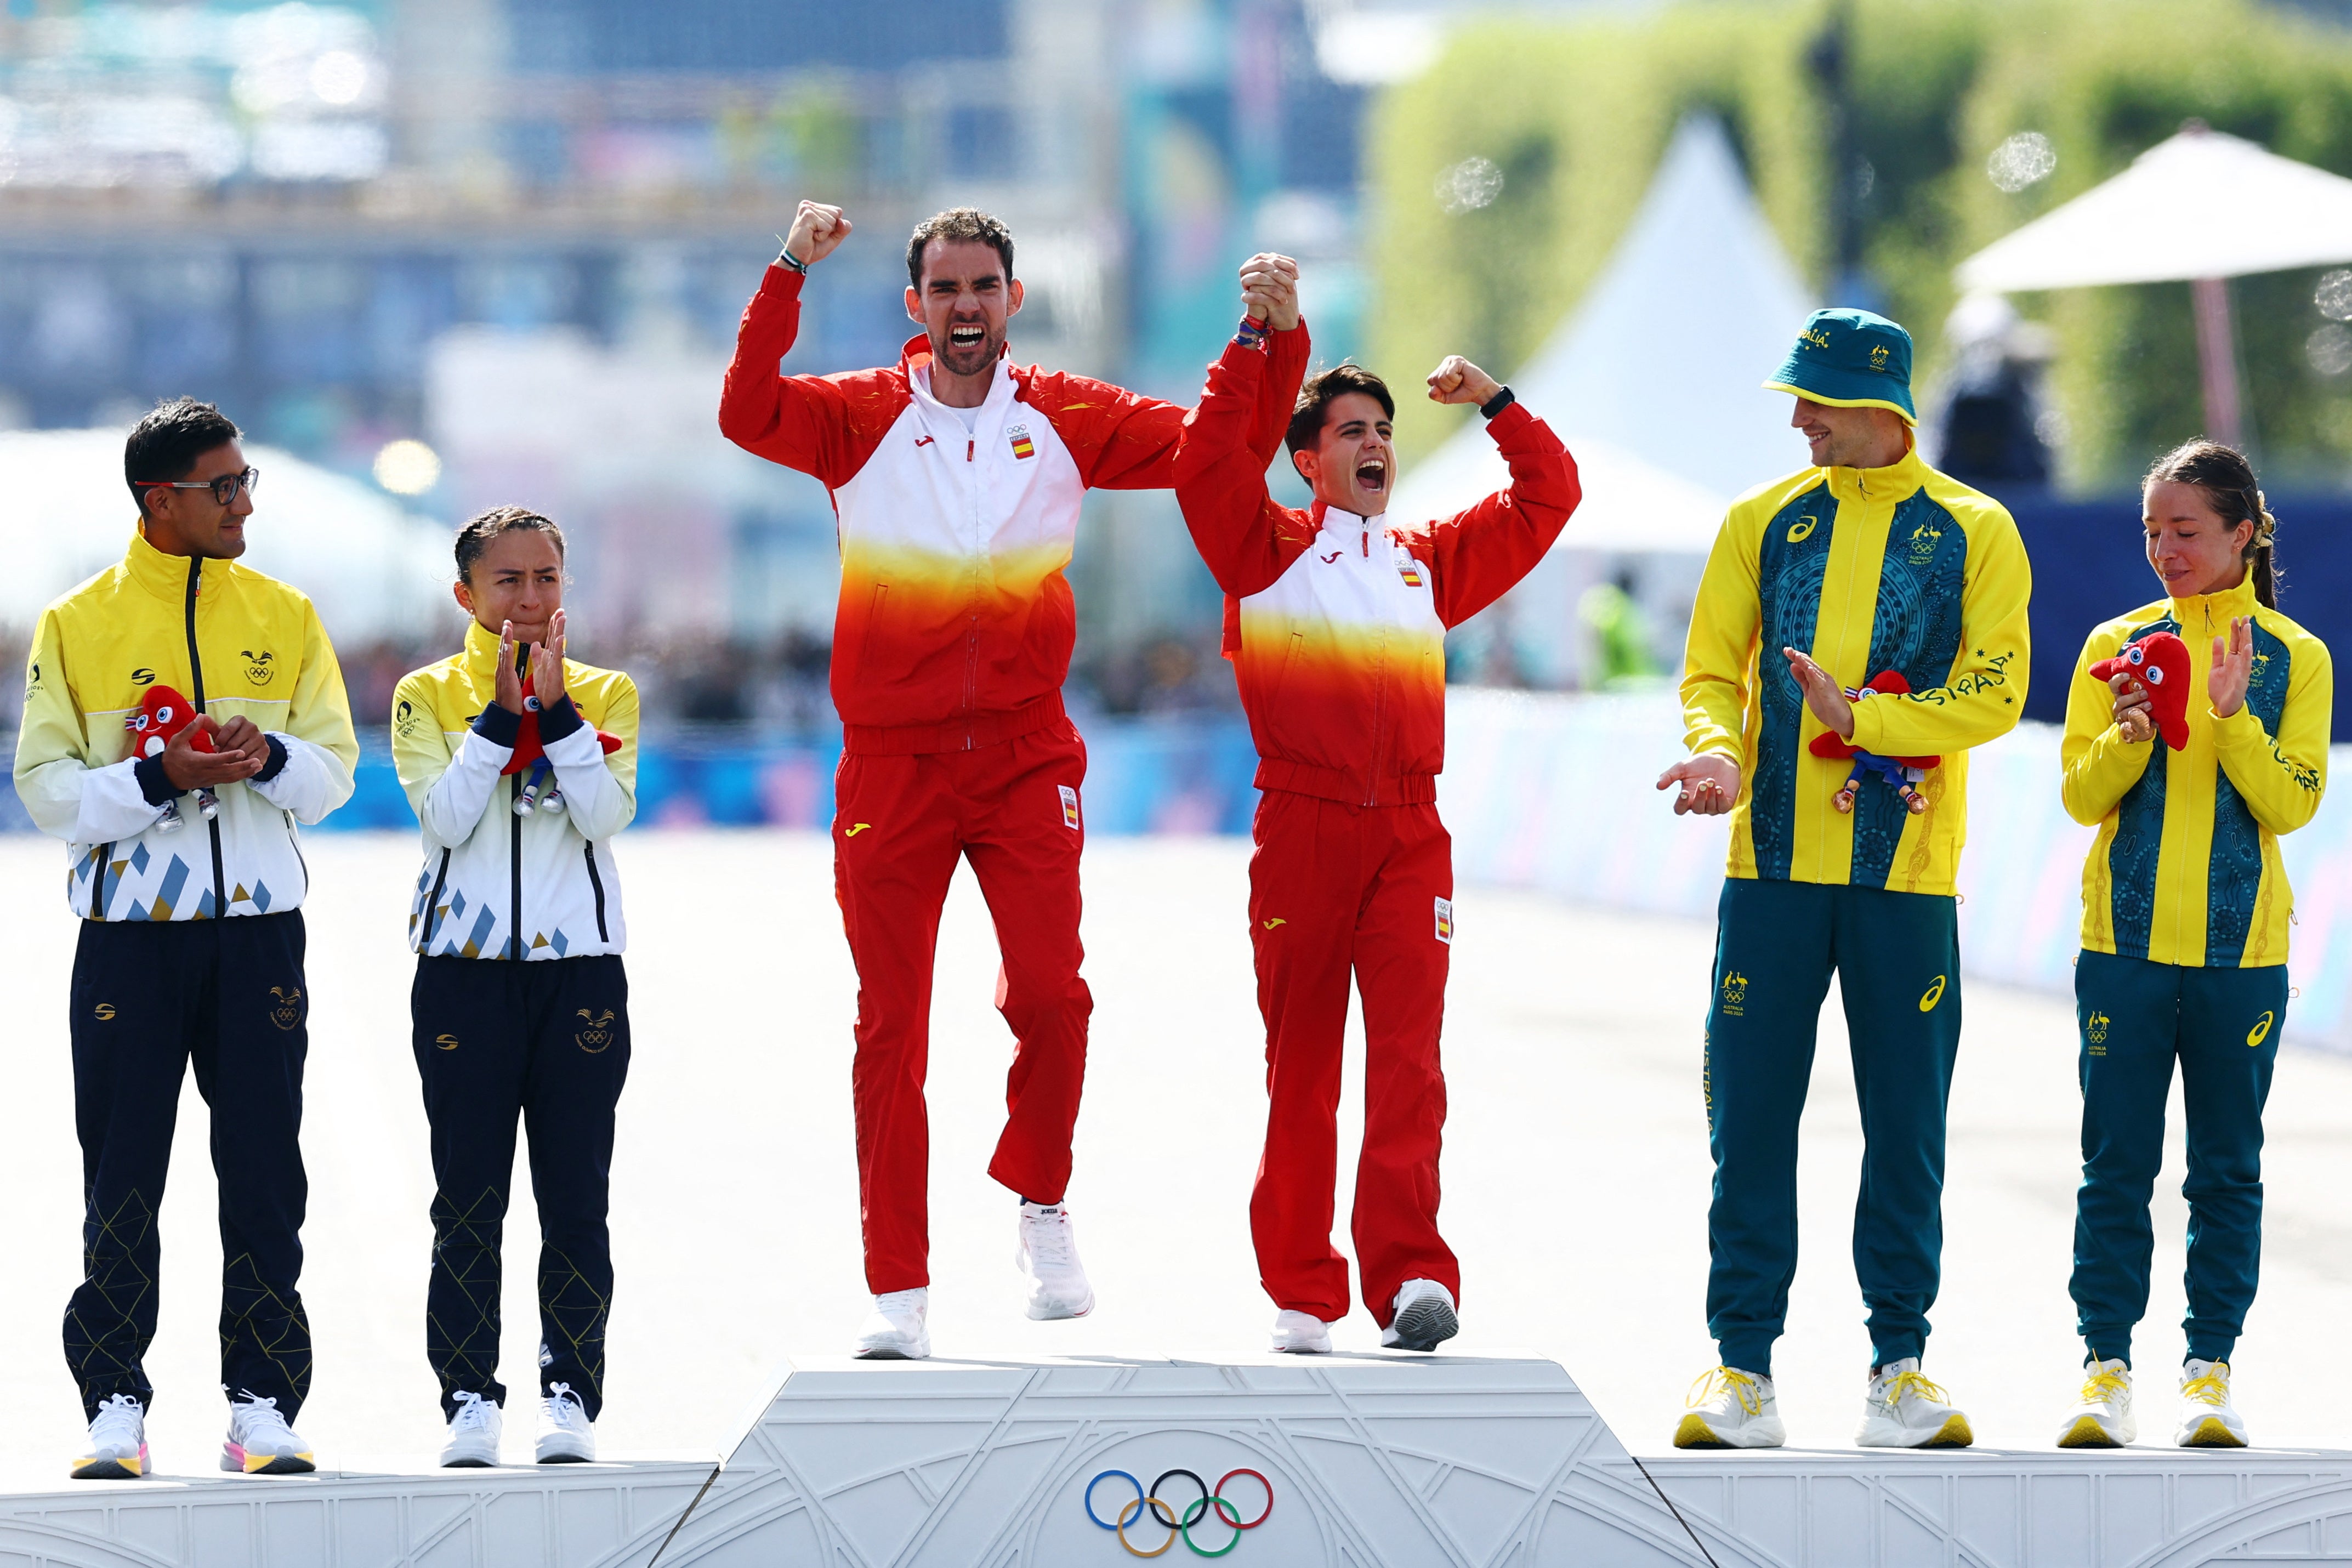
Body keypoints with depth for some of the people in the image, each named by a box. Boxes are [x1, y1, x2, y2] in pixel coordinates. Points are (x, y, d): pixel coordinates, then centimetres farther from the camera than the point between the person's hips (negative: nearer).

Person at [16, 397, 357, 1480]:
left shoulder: (283, 617, 8)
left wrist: (266, 759, -15)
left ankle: (262, 1406, 5)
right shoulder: (75, 626, 1)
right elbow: (48, 789, -3)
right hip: (130, 932, -2)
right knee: (124, 1177, 0)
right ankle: (115, 1407, 5)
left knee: (264, 1175, 1)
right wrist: (159, 779, -18)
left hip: (259, 927, 2)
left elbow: (333, 769, 7)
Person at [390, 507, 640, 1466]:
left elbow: (607, 814, -8)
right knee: (468, 1199, -1)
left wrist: (556, 705, -13)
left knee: (575, 1198, 0)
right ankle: (469, 1397, 3)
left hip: (580, 965, 1)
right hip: (464, 969, -1)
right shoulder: (429, 696, 6)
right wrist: (504, 710, -12)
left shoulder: (606, 694, 8)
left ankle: (571, 1392, 4)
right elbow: (443, 816, -9)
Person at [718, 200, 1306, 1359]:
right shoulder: (860, 419, 1)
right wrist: (790, 276, -25)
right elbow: (747, 415, -16)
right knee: (891, 1024, 0)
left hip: (1027, 754, 1)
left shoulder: (1066, 420, 6)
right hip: (893, 762, -1)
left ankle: (1041, 1209, 14)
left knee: (1049, 993, -13)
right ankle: (898, 1290, 6)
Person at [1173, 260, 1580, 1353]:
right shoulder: (1268, 550, 9)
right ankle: (1301, 1296, 9)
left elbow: (1547, 497, 25)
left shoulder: (1430, 562, 20)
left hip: (1410, 836, 2)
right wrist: (1259, 342, -12)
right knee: (1300, 1067, 3)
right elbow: (1206, 458, -7)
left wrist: (1495, 403, 12)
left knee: (1409, 1059, -11)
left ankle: (1411, 1275, -18)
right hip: (1302, 826, -2)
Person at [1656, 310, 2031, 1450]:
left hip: (1906, 879, -1)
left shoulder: (1974, 534, 1)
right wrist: (1720, 754, -15)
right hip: (1775, 864, 2)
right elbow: (1712, 670, 6)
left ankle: (1900, 1363, 11)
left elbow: (1994, 694, -5)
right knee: (1751, 1123, 0)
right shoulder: (1764, 522, 7)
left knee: (1905, 1128, 3)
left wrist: (1861, 719, -17)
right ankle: (1742, 1365, 5)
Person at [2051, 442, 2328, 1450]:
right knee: (2116, 1166, 0)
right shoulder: (2118, 647, 6)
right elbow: (2082, 794, 3)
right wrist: (2128, 738, -16)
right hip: (2127, 943, 1)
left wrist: (2231, 718, -18)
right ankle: (2106, 1367, 4)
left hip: (2242, 951, -1)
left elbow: (2292, 802, -5)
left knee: (2227, 1170, 4)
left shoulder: (2294, 658, 3)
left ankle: (2210, 1369, 9)